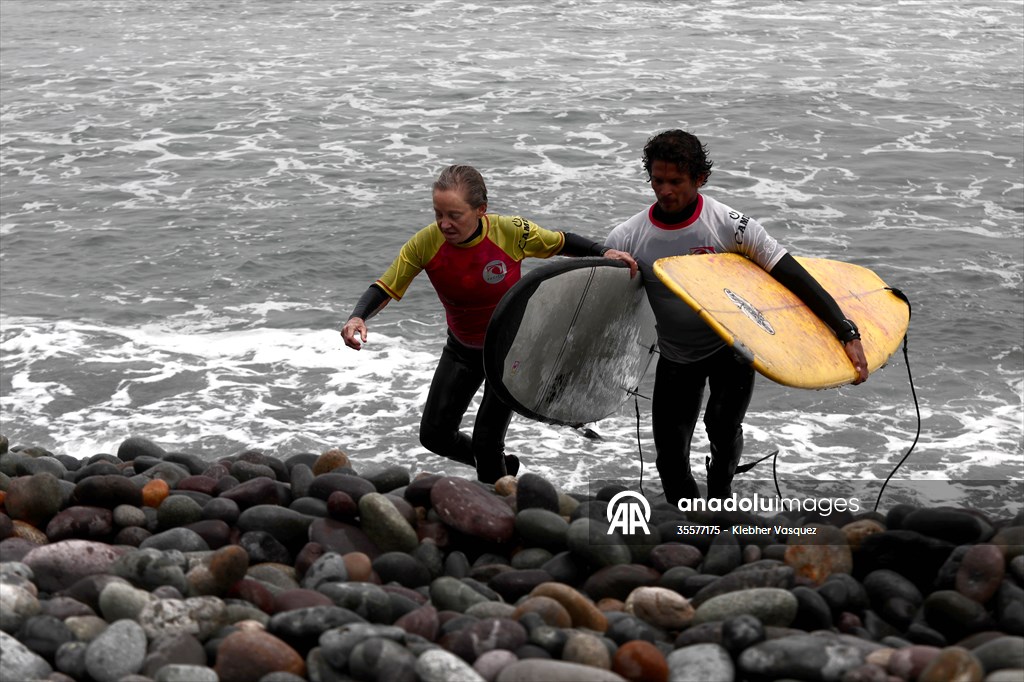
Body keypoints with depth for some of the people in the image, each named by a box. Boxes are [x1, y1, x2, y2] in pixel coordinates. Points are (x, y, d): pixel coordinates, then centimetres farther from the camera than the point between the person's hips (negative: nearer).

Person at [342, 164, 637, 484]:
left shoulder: (511, 232, -28)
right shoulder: (426, 242, -24)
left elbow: (560, 242, -10)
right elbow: (385, 288, -17)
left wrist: (604, 252, -26)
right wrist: (358, 317, -37)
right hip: (462, 348, 3)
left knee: (486, 442, -4)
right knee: (434, 435, 6)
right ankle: (501, 469, 35)